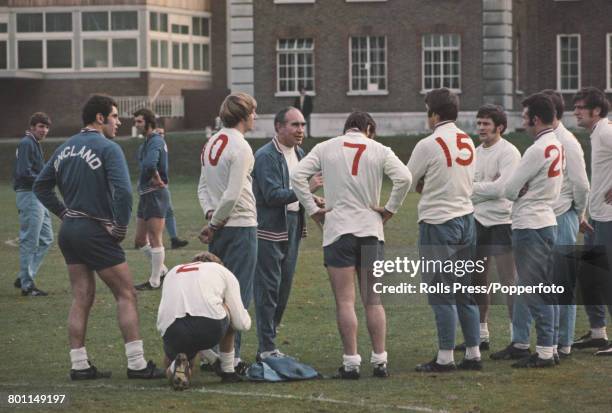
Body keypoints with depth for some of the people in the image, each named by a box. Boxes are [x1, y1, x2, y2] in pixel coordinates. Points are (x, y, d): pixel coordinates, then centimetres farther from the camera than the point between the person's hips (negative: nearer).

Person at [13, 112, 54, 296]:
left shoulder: (36, 144, 19)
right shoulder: (26, 144, -12)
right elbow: (24, 173, -21)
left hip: (39, 198, 10)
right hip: (29, 196, -10)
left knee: (46, 239, 12)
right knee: (29, 242, -6)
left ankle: (24, 278, 16)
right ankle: (27, 285, -1)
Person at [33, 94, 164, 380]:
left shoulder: (65, 148, 12)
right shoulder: (107, 148, -12)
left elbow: (41, 187, 16)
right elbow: (123, 190, -23)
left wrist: (65, 213, 12)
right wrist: (121, 227, -12)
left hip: (69, 231, 7)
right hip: (97, 232, -7)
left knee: (81, 298, 11)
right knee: (126, 295, 0)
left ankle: (79, 365, 9)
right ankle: (137, 364, -2)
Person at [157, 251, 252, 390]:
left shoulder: (173, 272, 36)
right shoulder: (223, 271, 27)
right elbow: (242, 324, 21)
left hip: (171, 331, 2)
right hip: (211, 327, -2)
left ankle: (177, 365, -4)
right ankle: (228, 371, 33)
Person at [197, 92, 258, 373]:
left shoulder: (211, 144, 13)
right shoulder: (240, 147, -13)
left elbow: (203, 186, 14)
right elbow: (232, 195, -18)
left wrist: (211, 214, 3)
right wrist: (214, 224, -8)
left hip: (220, 228, 8)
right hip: (241, 225, -8)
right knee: (238, 295, -5)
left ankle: (213, 352, 15)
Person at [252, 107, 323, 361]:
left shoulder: (298, 154, 14)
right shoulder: (266, 156, -14)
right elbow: (272, 195, -22)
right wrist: (306, 189, -27)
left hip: (292, 226, 9)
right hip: (270, 228, -9)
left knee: (283, 289, 11)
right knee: (267, 291, -6)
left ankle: (268, 345, 19)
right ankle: (267, 349, -3)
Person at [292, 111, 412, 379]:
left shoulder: (325, 148, 5)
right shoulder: (379, 150, 4)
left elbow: (297, 176, -4)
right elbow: (404, 178, -9)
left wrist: (312, 209, 1)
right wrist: (390, 209, 1)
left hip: (337, 229, -1)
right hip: (371, 231, 1)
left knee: (345, 301, -2)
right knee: (373, 301, 9)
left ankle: (351, 362, -6)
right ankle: (379, 361, 6)